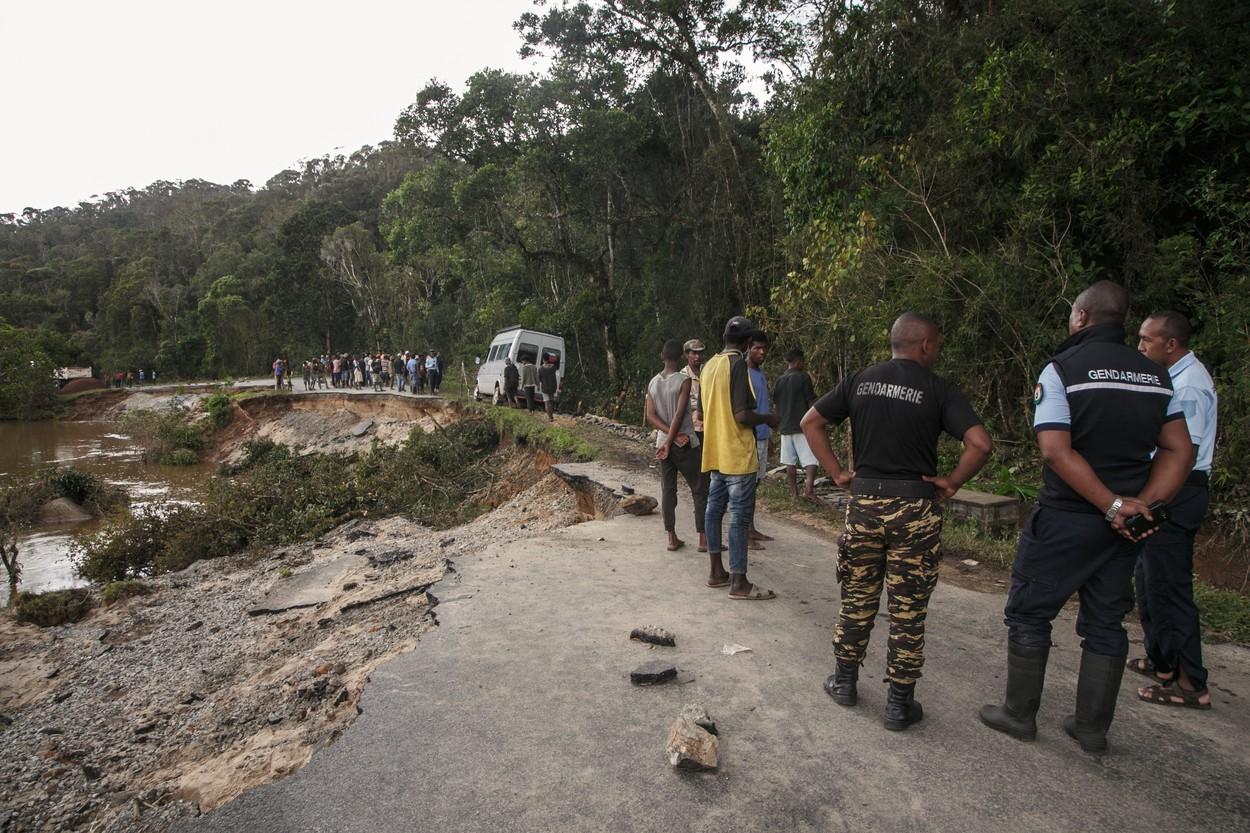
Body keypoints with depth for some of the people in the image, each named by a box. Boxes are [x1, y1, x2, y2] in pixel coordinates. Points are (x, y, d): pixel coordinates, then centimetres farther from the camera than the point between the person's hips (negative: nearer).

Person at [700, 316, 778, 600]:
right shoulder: (738, 365, -15)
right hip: (738, 454, -8)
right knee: (739, 517, -4)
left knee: (714, 510, 12)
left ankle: (717, 572, 22)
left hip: (714, 453, 9)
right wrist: (767, 418, -3)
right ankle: (739, 582, 1)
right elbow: (742, 415, -20)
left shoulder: (709, 365, 11)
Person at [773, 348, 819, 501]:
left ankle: (794, 492, 12)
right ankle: (809, 488, -21)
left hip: (785, 426, 6)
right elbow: (811, 402, -8)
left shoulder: (779, 381, 10)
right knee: (810, 459, -5)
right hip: (802, 425, -5)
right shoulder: (803, 377, -7)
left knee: (789, 462, 8)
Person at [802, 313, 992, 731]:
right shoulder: (939, 389, -6)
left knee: (857, 597, 16)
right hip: (914, 507, -3)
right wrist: (950, 483, -3)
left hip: (864, 500, 3)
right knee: (908, 609, 8)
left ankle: (845, 682, 29)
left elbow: (810, 422, 5)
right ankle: (899, 704, 17)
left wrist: (837, 473, 5)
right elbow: (980, 443, -16)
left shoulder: (859, 380, 4)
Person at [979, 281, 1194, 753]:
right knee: (1106, 622, 15)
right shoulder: (1155, 375, 8)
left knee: (1029, 613, 8)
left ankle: (1019, 714, 18)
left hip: (1066, 519, -6)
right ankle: (1093, 728, 24)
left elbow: (1056, 452, -21)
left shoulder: (1063, 369, -11)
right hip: (1124, 525, 6)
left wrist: (1114, 505, -16)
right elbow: (1179, 451, 6)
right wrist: (1143, 504, -3)